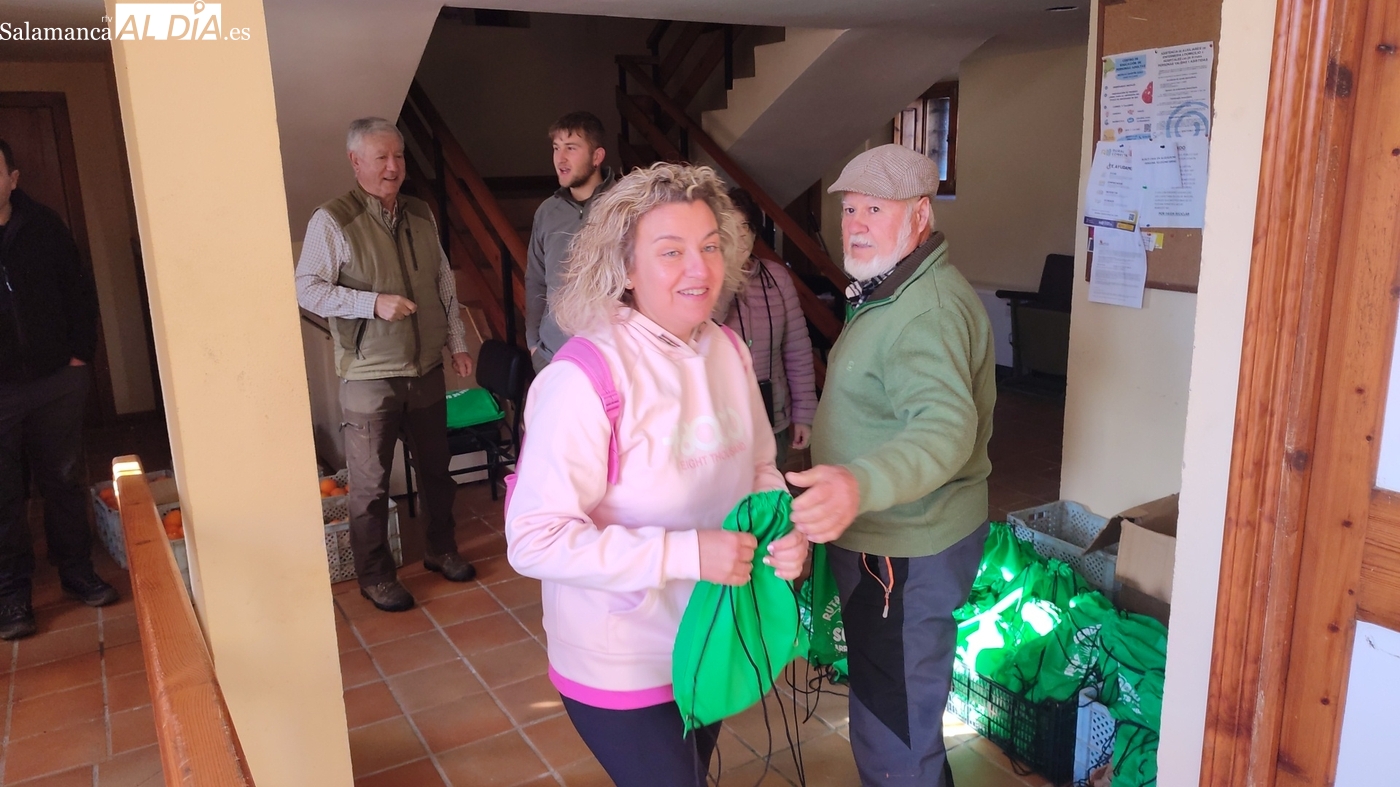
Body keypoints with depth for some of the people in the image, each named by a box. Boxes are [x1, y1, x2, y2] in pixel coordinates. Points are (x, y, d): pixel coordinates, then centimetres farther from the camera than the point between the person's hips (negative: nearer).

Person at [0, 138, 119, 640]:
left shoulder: (44, 227, 0)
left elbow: (80, 291, 7)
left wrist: (80, 353, 0)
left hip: (57, 380, 2)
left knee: (65, 481, 13)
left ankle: (77, 572, 27)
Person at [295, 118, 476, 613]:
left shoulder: (421, 215, 9)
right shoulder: (332, 221, -9)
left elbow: (445, 284, 14)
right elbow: (306, 288, -12)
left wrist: (457, 343, 11)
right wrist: (372, 303, -21)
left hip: (427, 370, 5)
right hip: (370, 375, -5)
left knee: (436, 468, 17)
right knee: (370, 484, 4)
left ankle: (441, 549, 35)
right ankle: (374, 576, 20)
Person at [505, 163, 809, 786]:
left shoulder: (728, 350, -5)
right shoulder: (584, 379, -26)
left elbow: (760, 467, 7)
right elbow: (534, 541, -27)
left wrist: (784, 527, -14)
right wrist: (687, 553, -31)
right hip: (622, 666, -6)